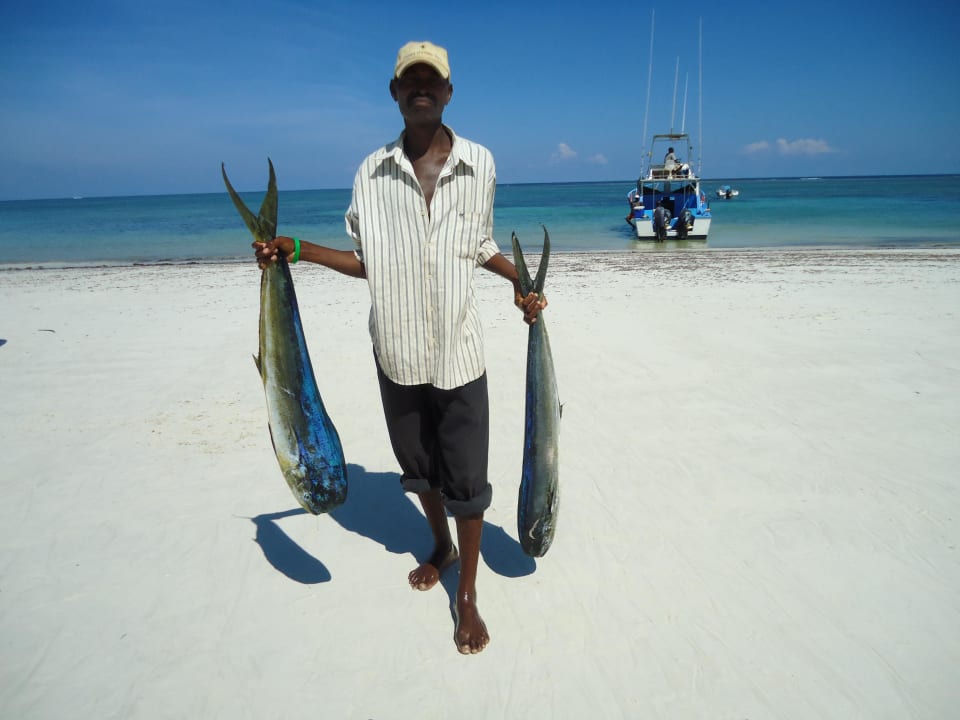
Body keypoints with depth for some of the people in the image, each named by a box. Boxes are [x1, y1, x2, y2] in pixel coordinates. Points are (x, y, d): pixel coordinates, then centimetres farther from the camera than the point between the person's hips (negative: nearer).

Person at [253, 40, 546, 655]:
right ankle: (440, 545, 45)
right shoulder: (372, 173, 2)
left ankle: (468, 594, 21)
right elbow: (368, 262, 7)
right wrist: (297, 251, -5)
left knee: (466, 478, 2)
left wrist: (520, 281, -1)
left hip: (459, 351, -1)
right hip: (397, 352, 2)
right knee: (418, 465, 18)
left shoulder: (479, 164, 3)